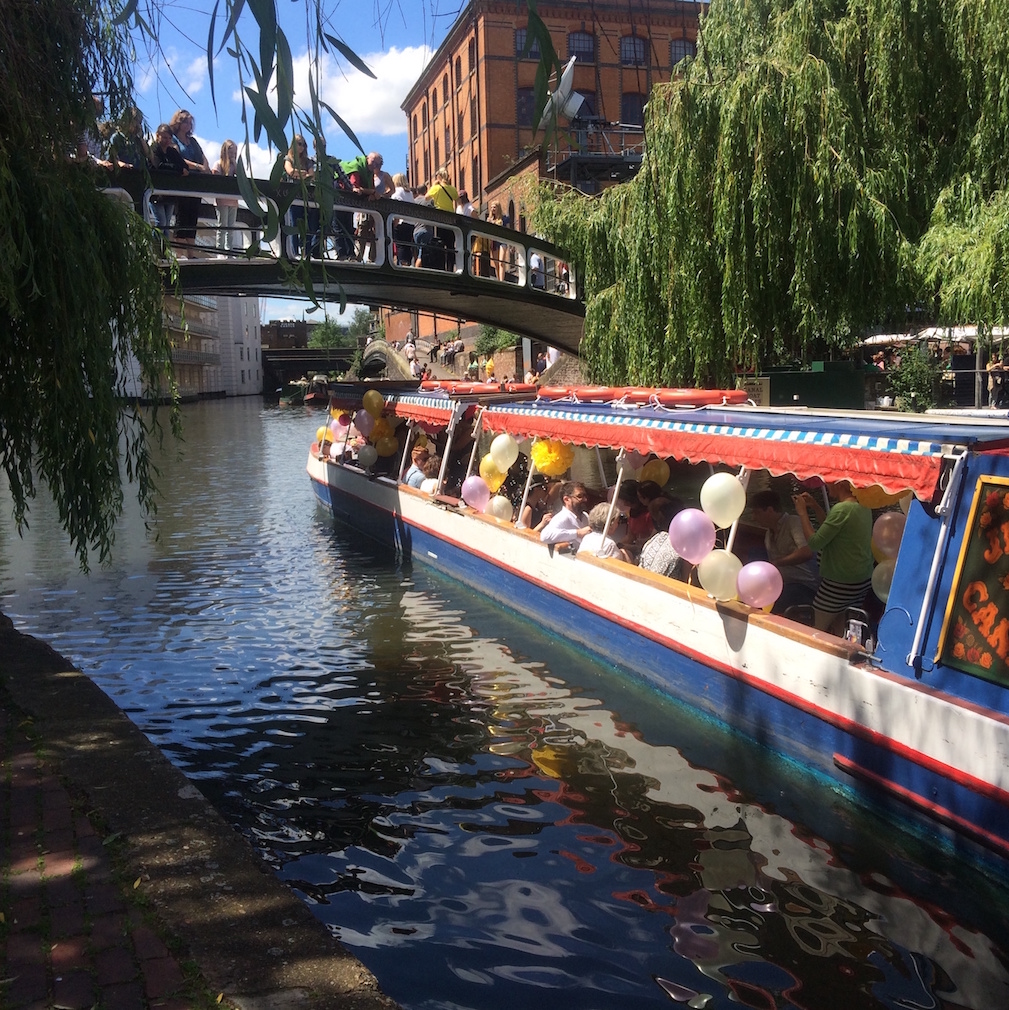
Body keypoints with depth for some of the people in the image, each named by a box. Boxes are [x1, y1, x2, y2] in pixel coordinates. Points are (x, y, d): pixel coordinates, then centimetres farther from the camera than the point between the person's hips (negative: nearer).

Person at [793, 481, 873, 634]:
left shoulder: (842, 509, -20)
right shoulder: (863, 507, 6)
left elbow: (814, 543, -19)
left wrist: (802, 512, -9)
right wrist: (815, 506, 13)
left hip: (840, 582, -9)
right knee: (837, 632, 15)